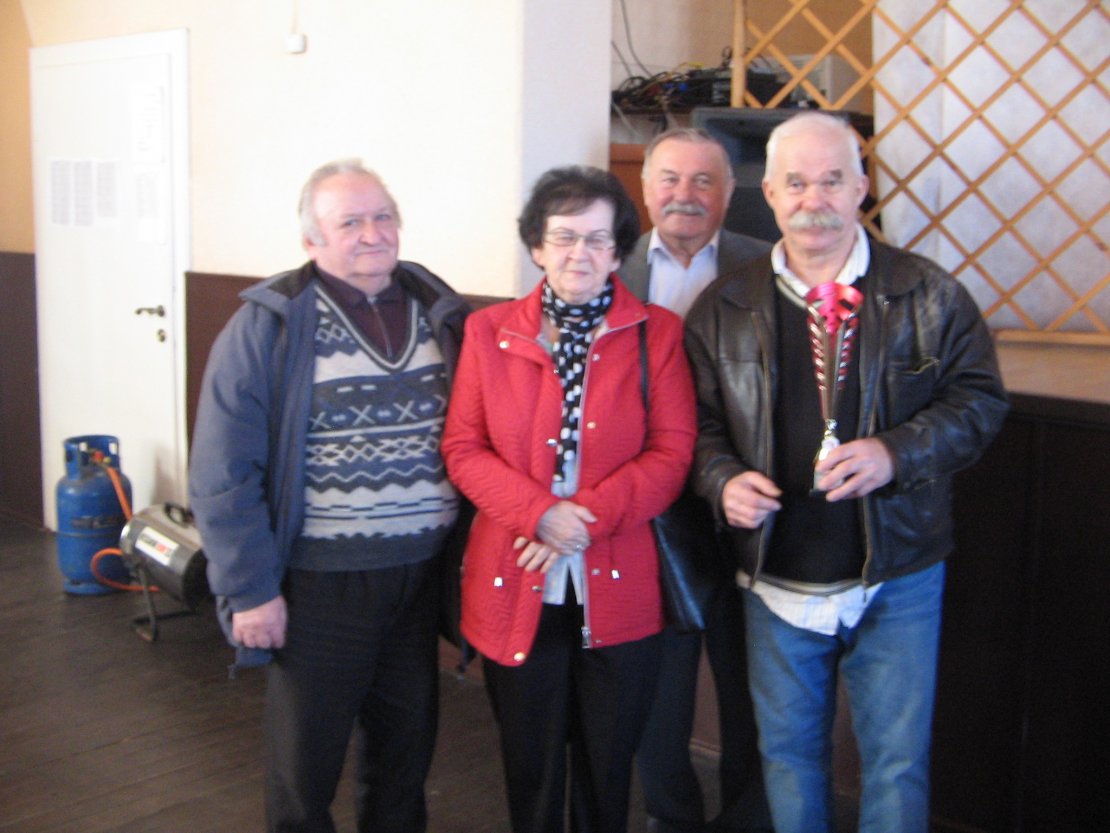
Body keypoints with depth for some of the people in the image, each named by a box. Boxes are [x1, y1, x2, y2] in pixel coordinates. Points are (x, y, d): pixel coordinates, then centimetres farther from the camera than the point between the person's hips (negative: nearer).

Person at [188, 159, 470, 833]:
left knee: (407, 750, 19)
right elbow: (224, 474, -11)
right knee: (306, 758, 12)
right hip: (324, 581, -4)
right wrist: (250, 589, -13)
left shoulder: (440, 312, 2)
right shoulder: (269, 327, -11)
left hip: (425, 572, 4)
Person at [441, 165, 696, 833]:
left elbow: (673, 452, -6)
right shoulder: (490, 332, 3)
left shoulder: (657, 335, 0)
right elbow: (463, 447, -1)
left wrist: (589, 516, -18)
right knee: (530, 768, 14)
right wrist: (539, 512, -16)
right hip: (516, 588, 1)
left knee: (608, 769, 14)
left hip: (617, 590, 0)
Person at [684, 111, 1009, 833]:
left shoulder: (926, 293, -1)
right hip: (775, 581, 2)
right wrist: (723, 480, -13)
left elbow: (980, 399, -2)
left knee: (897, 761, 7)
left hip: (896, 579, -2)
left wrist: (897, 453, -18)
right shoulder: (724, 307, 3)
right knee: (788, 753, 16)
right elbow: (700, 422, 7)